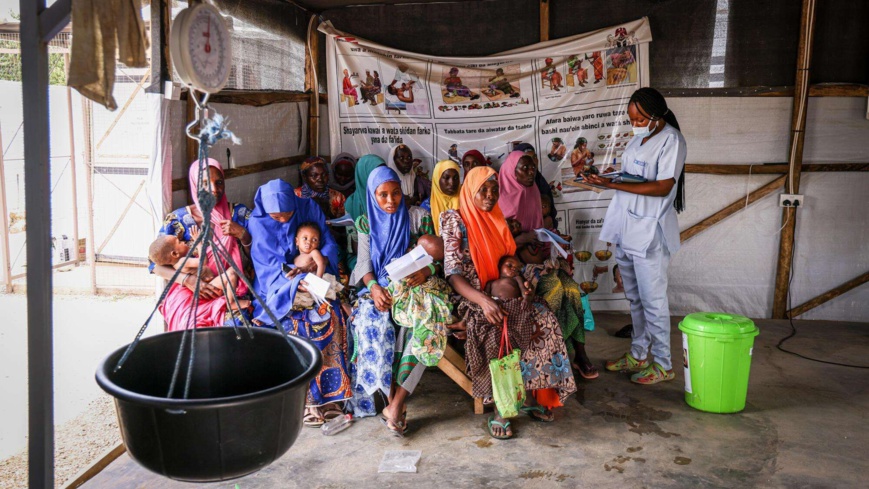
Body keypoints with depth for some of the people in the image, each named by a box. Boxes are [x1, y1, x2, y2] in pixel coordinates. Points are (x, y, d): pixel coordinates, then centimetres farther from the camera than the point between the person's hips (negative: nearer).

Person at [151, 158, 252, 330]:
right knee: (194, 326, -31)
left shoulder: (240, 214, 6)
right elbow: (154, 264, 0)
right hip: (189, 291, 0)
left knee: (235, 323, -32)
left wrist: (243, 235, -12)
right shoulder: (178, 219, 2)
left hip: (234, 293, 0)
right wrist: (187, 279, -16)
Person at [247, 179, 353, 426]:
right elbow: (269, 267, -13)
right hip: (278, 289, -2)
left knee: (329, 314, -20)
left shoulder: (309, 209, -1)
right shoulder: (258, 223, -6)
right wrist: (296, 283, -29)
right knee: (294, 323, -24)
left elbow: (329, 245, -1)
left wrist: (314, 264, -21)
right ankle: (306, 399, -13)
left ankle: (329, 394, -12)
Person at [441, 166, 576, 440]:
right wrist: (484, 301, -30)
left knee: (544, 319, -20)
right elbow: (454, 275, -14)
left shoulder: (497, 221, 13)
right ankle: (499, 410, -20)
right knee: (498, 332, -34)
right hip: (471, 299, -5)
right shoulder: (456, 222, -5)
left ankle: (529, 398, -9)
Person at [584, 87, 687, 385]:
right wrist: (607, 178, 2)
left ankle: (662, 364, 13)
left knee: (652, 301, 0)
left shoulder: (671, 140, -12)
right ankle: (638, 355, 30)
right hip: (626, 229, 8)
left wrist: (614, 185, -26)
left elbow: (662, 187, -21)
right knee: (634, 298, 17)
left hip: (649, 232, -8)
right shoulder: (638, 138, 14)